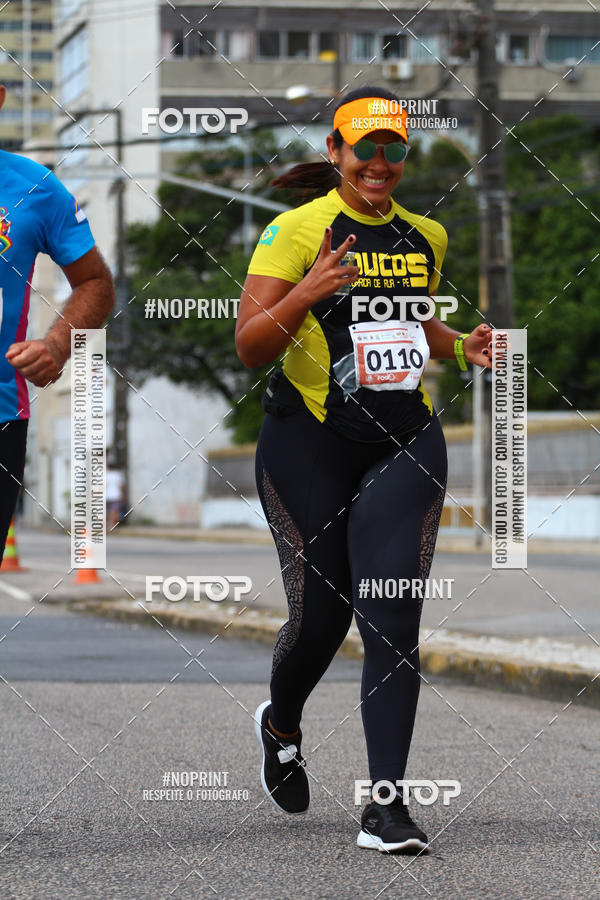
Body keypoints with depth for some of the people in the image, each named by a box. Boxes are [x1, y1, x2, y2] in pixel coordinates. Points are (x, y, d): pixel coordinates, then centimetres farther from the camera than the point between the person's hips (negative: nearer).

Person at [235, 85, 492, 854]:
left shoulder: (426, 237, 12)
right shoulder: (297, 230, -5)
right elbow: (250, 348, -9)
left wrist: (460, 347, 9)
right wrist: (304, 295, -26)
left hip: (405, 444, 3)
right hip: (310, 443, -3)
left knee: (392, 620, -9)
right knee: (320, 612, 4)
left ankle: (386, 804, -9)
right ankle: (281, 727, 38)